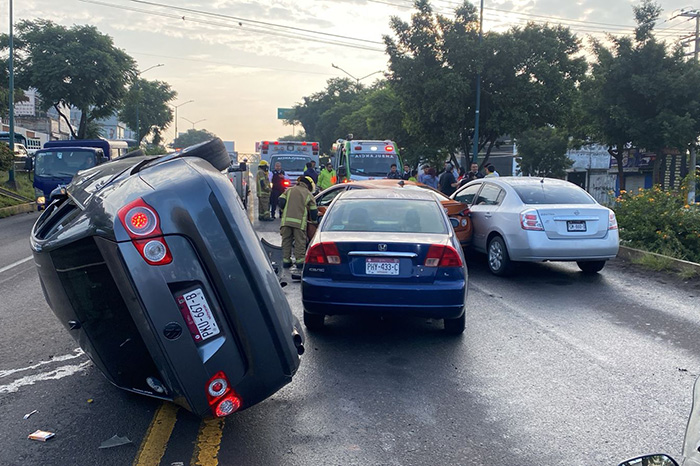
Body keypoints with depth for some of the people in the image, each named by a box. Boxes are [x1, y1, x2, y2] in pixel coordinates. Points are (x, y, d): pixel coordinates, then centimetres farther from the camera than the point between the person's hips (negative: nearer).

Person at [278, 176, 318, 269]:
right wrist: (313, 219, 25)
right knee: (300, 242, 5)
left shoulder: (289, 190, 16)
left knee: (286, 241, 11)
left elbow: (281, 202, 8)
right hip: (300, 222, -2)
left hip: (286, 220, 2)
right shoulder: (309, 195, 11)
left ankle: (286, 261, 14)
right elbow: (314, 212, 8)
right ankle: (300, 261, 5)